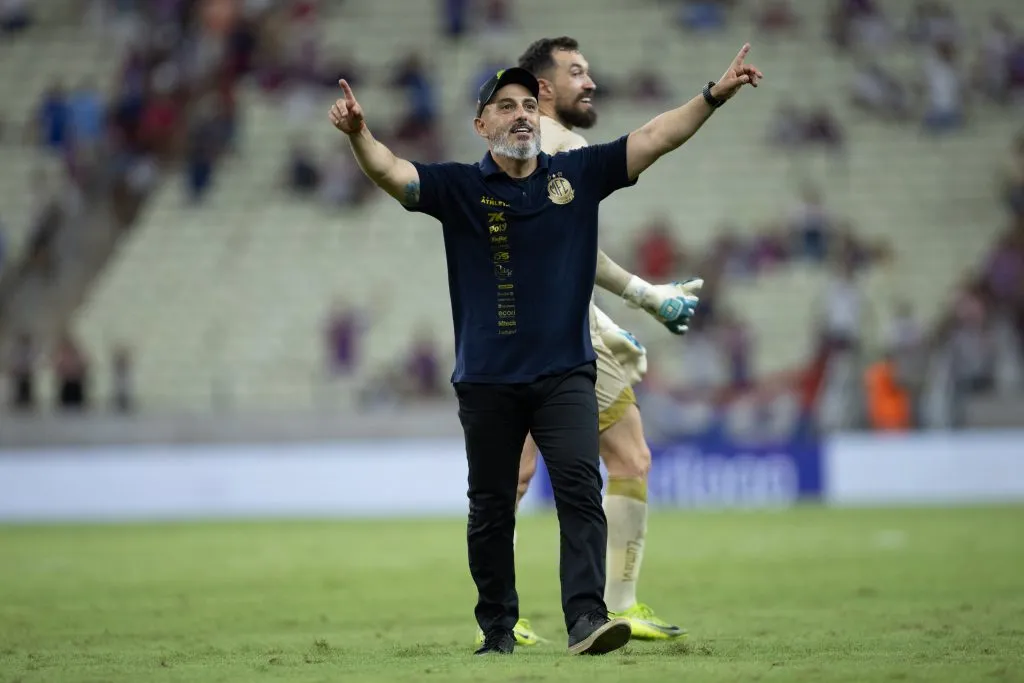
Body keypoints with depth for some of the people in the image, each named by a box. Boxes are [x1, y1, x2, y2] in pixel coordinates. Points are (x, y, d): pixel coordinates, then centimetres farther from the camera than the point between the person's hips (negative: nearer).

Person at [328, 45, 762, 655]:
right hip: (487, 378, 0)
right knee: (491, 509, 8)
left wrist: (714, 96, -9)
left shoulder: (578, 174, 6)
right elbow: (393, 173, -14)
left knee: (581, 488, -15)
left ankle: (587, 618, -22)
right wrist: (360, 134, -35)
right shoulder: (459, 188, 0)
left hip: (565, 371, 0)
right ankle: (498, 630, 19)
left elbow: (653, 140, 1)